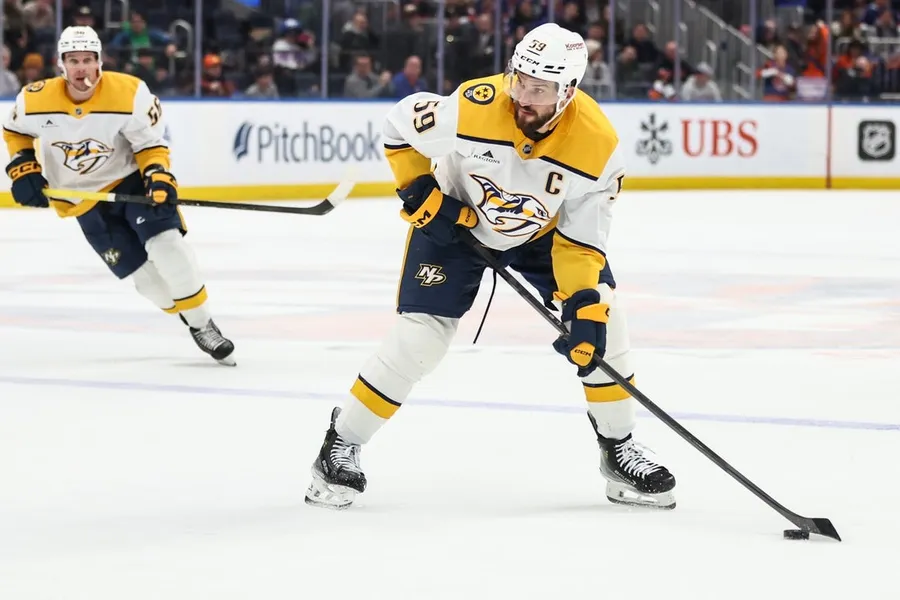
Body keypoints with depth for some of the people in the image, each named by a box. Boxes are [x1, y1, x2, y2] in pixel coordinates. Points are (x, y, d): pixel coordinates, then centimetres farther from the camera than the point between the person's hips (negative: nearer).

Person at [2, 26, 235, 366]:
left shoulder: (129, 94, -21)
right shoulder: (35, 100, -15)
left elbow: (151, 145, -11)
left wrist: (160, 179, -26)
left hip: (131, 179, -2)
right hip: (84, 199, 2)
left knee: (165, 242, -22)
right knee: (140, 269, -6)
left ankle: (203, 324, -10)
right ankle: (192, 321, 11)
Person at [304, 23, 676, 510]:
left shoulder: (597, 146, -29)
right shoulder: (472, 109, -36)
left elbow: (581, 240, -20)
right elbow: (400, 125, -15)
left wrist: (585, 302, -32)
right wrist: (420, 192, -18)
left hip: (543, 232, 3)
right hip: (455, 219, -2)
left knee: (600, 320, -9)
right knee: (420, 335, -12)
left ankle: (618, 450, 10)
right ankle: (340, 445, 5)